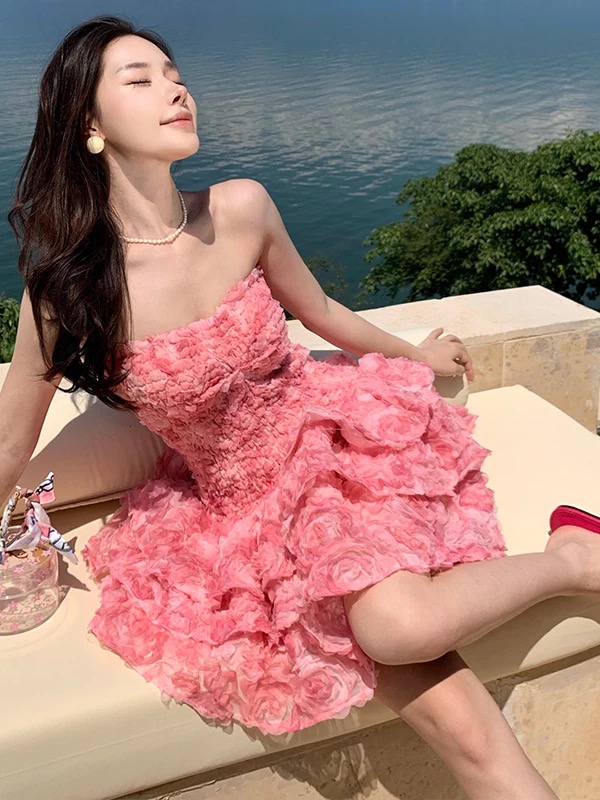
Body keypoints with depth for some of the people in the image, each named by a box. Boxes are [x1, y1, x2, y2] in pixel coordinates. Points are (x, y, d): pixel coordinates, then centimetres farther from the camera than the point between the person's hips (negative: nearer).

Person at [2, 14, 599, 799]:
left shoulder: (241, 209, -10)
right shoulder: (66, 285, -14)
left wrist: (417, 355, 25)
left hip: (332, 437, 1)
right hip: (239, 503, -1)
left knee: (401, 625, -27)